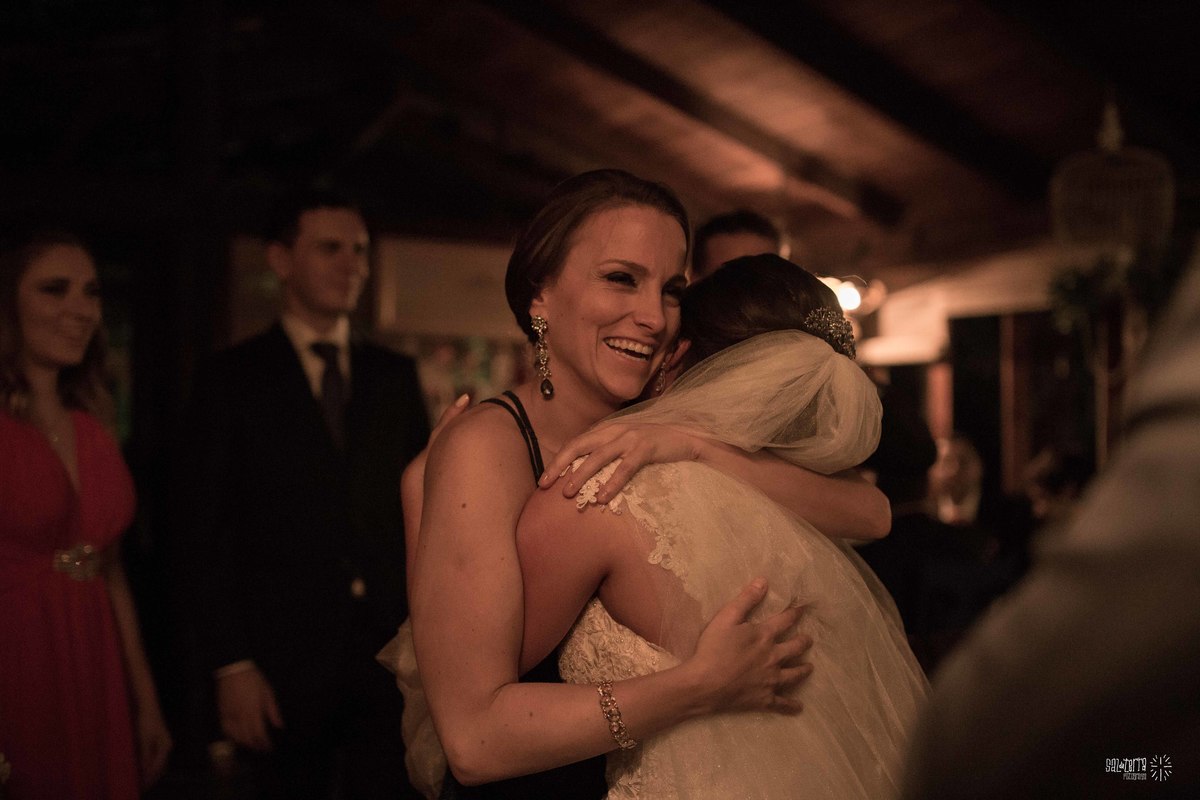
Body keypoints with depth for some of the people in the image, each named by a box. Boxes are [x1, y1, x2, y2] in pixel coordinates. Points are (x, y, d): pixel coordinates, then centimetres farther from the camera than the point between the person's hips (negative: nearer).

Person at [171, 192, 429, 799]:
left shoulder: (395, 376, 8)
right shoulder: (231, 380, -1)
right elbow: (202, 533, -4)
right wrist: (230, 666, -9)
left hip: (392, 658, 3)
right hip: (282, 664, -2)